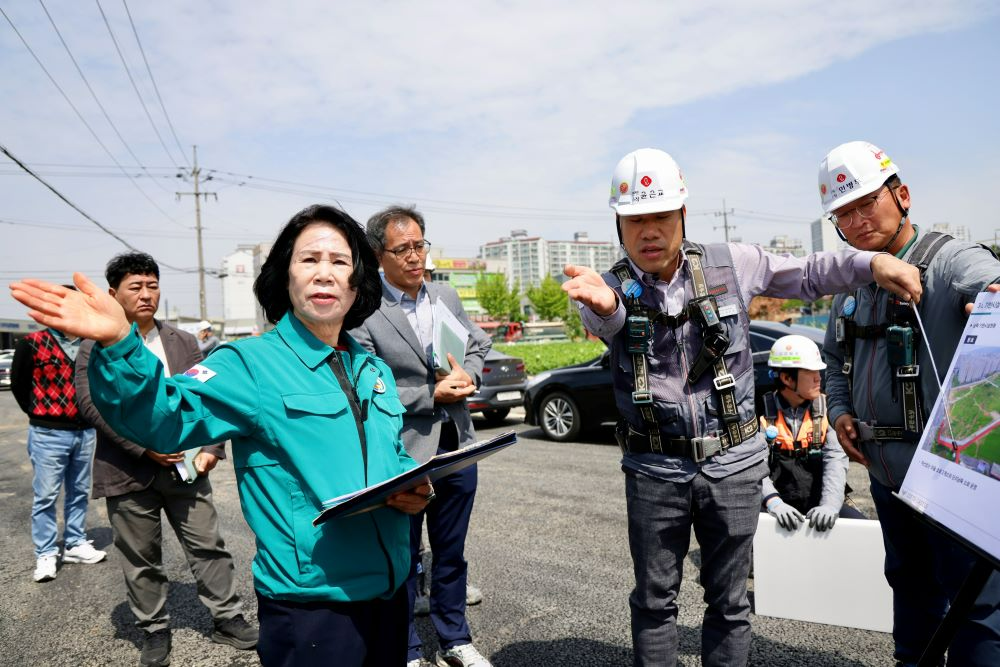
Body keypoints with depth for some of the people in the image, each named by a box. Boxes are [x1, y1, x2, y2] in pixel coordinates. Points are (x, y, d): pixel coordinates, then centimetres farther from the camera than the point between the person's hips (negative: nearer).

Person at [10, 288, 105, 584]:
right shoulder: (32, 344, -7)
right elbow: (18, 384, 1)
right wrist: (39, 414, 4)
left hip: (84, 432, 5)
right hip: (48, 434, -4)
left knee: (79, 492, 13)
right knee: (46, 496, 1)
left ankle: (75, 545, 25)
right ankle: (46, 555, 11)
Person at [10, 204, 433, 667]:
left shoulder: (375, 371, 8)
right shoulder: (251, 365, -10)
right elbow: (167, 418, -24)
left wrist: (416, 487, -3)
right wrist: (119, 344, -41)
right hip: (310, 602, -6)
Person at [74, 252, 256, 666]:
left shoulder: (183, 342, 10)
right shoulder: (95, 348, -1)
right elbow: (91, 403, -11)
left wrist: (212, 448, -4)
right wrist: (146, 447, -19)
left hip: (185, 467, 3)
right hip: (128, 475, -2)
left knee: (208, 547, 7)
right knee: (141, 560, 10)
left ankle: (227, 619, 21)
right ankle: (154, 631, 27)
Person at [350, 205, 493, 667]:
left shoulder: (447, 296, 5)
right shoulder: (364, 314, -15)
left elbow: (478, 347, 14)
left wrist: (467, 375, -8)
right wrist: (432, 396, -18)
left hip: (457, 447, 6)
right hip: (403, 456, -5)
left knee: (451, 554, 20)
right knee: (402, 559, 12)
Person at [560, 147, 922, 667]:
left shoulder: (730, 264, -2)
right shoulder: (616, 287, -6)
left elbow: (808, 275, 10)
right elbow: (606, 321, -29)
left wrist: (872, 263, -8)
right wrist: (604, 304, -53)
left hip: (733, 464, 1)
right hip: (654, 469, 0)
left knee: (728, 602, 15)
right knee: (654, 600, 14)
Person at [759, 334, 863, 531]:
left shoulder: (822, 411, 7)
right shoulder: (762, 413, -2)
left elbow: (836, 459, -6)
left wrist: (830, 504, -22)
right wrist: (774, 503, -30)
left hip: (817, 505, 4)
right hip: (779, 508, -4)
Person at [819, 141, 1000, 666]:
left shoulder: (952, 260, -12)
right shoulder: (851, 287, 10)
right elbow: (834, 357, 21)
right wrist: (839, 411, 5)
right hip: (884, 471, 7)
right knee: (910, 585, 24)